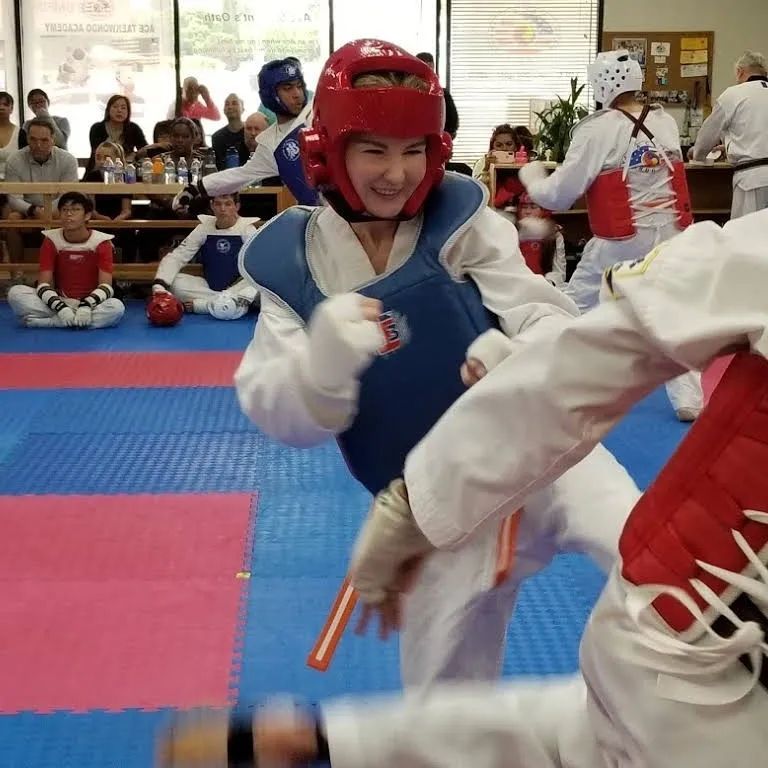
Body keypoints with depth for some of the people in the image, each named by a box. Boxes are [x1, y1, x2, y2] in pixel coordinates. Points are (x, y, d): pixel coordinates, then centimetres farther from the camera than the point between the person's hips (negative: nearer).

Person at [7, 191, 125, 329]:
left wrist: (86, 306, -31)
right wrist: (60, 307, -26)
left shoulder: (101, 242, -5)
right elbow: (43, 284, -7)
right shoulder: (51, 240, 0)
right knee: (15, 292, -20)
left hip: (90, 303, 0)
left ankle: (47, 321, -30)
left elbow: (105, 286, -12)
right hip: (58, 302, 1)